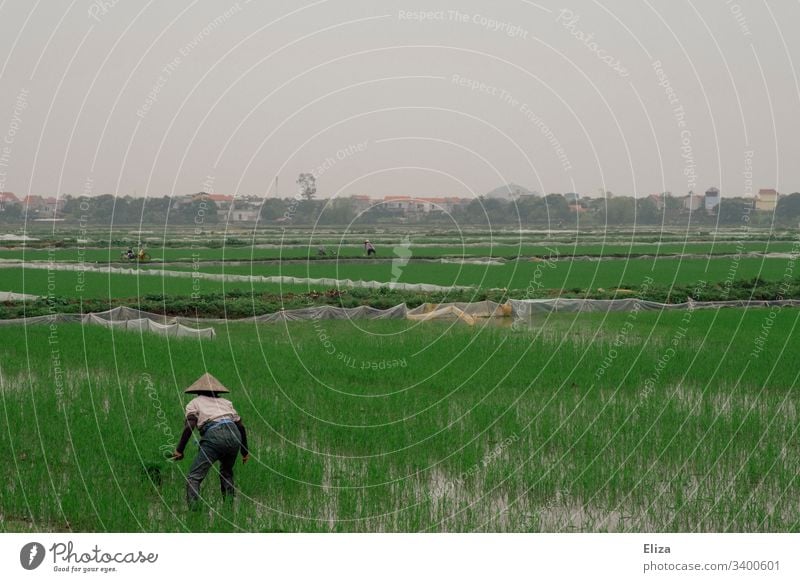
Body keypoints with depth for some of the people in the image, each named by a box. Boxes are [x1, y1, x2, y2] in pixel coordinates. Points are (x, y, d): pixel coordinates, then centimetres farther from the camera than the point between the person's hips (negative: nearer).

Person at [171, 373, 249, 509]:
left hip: (214, 436, -5)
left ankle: (193, 510, -21)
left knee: (193, 477, -4)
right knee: (227, 472, 29)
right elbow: (241, 426, 24)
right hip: (234, 435, 5)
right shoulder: (226, 402, 31)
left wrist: (179, 450, -1)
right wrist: (245, 451, 31)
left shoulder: (194, 403, 21)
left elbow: (189, 426, 2)